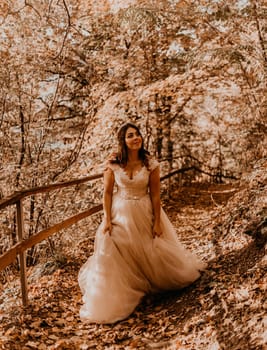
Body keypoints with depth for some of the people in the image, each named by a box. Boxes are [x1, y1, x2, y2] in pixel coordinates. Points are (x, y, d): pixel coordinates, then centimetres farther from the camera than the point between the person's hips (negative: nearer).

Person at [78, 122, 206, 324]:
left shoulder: (151, 164, -11)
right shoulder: (113, 165, -10)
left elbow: (155, 195, -7)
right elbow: (107, 193, -5)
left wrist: (157, 222, -6)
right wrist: (107, 220, -9)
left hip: (145, 214, 0)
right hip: (121, 214, 0)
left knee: (152, 252, 12)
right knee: (116, 254, 1)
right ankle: (114, 298, 20)